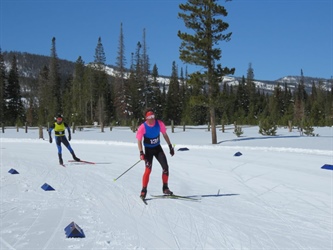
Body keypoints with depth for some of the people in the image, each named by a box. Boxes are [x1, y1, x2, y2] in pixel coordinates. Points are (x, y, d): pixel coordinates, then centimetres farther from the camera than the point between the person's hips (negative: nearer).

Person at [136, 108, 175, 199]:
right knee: (148, 170, -14)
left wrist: (170, 146, 7)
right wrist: (141, 153, -25)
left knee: (165, 167, -5)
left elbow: (165, 135, 4)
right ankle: (144, 190, -2)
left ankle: (165, 188, 10)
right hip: (148, 150, -3)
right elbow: (139, 141, -14)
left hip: (158, 148, 3)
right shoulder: (143, 127, -20)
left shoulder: (159, 123, -12)